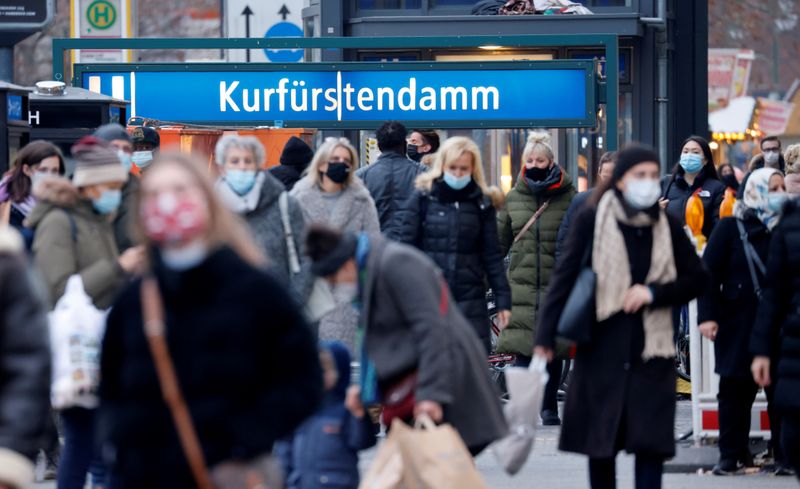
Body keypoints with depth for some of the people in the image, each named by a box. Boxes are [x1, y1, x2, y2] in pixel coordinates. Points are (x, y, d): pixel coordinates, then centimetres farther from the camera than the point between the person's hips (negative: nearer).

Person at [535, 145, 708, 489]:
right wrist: (545, 337, -11)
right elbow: (565, 277, -5)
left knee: (651, 441, -6)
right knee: (600, 441, 6)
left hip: (651, 348, 2)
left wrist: (653, 292, -8)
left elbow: (697, 279, 9)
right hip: (601, 348, -1)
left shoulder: (667, 225, 6)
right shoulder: (591, 220, -3)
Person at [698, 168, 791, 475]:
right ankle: (732, 455, 10)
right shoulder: (730, 229, -1)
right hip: (737, 324, -2)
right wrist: (707, 315, -11)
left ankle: (784, 455, 8)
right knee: (735, 390, 4)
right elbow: (709, 272, -3)